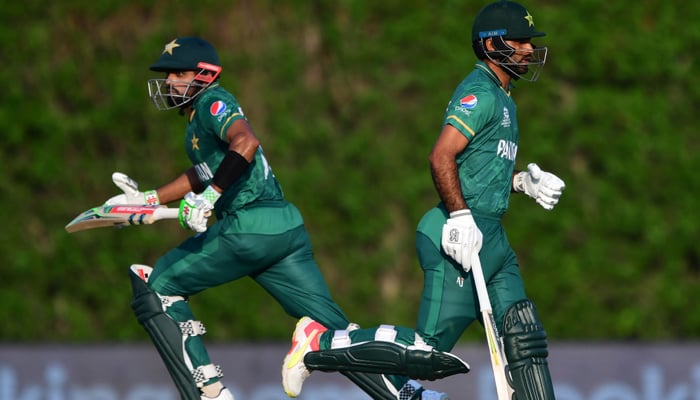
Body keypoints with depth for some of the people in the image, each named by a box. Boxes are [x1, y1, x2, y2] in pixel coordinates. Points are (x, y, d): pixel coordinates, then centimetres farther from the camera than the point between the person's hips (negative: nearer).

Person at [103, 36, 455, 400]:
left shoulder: (213, 103, -5)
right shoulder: (199, 114, 24)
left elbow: (246, 142, -26)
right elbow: (203, 174, 40)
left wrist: (208, 198, -29)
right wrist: (148, 200, 38)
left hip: (250, 227, -9)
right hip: (287, 226, 10)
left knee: (155, 287, 0)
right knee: (333, 328, 7)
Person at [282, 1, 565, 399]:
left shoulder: (501, 97, 21)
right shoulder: (479, 93, -11)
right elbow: (441, 158, -22)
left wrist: (522, 181, 15)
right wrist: (461, 218, -27)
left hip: (492, 239, 10)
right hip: (464, 235, -10)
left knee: (524, 337, 3)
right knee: (431, 345, -11)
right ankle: (320, 339, 0)